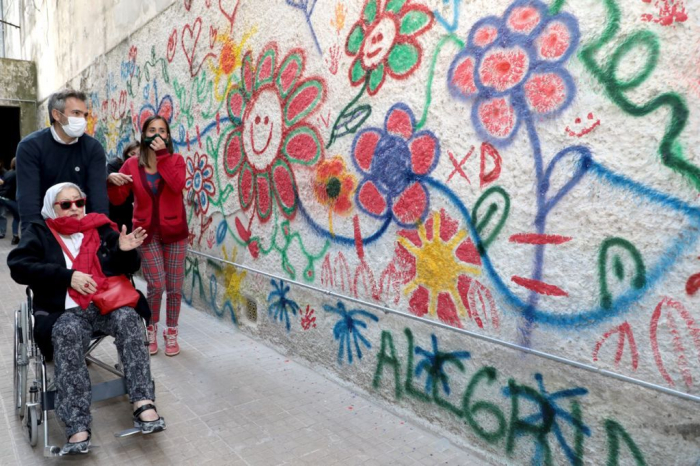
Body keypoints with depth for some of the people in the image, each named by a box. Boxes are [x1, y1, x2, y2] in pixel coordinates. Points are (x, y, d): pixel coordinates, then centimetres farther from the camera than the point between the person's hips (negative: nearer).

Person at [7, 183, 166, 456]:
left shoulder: (101, 228, 16)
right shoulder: (39, 232, 14)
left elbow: (126, 269, 16)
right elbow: (19, 266, -2)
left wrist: (125, 251, -8)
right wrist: (68, 276, -12)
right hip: (65, 311, -1)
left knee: (128, 318, -30)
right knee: (67, 334, -34)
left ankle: (143, 403, -35)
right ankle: (77, 428, -39)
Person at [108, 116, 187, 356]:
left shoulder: (176, 160, 0)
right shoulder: (132, 164, 2)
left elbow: (177, 185, -21)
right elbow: (117, 198, -2)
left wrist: (162, 155, -21)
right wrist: (111, 181, -22)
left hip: (174, 232, 0)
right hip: (147, 233, 0)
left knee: (174, 287, 4)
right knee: (156, 284, -7)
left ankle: (171, 333, 21)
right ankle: (151, 330, 17)